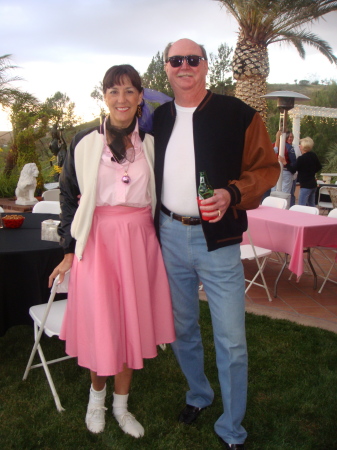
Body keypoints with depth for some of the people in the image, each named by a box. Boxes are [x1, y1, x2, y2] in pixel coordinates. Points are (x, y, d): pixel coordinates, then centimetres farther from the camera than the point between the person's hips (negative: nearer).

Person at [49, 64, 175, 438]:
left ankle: (121, 405, 31)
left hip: (140, 241, 2)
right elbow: (69, 197, 3)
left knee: (132, 323, 9)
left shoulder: (150, 143, 6)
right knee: (99, 324, 5)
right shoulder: (85, 142, 0)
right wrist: (69, 250, 1)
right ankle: (97, 396, 35)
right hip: (99, 241, -2)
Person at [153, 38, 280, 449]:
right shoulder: (159, 118, 9)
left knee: (231, 341, 1)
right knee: (181, 329, 18)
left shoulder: (237, 115, -4)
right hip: (169, 235, 4)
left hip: (217, 238, -4)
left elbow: (267, 168, -3)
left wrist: (232, 193, -20)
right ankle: (198, 394, 44)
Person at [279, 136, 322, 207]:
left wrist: (285, 163, -13)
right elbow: (319, 167, 17)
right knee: (311, 205, 18)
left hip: (305, 185, -9)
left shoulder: (301, 159, -19)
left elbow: (293, 170, -16)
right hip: (313, 184, 9)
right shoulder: (313, 155, 6)